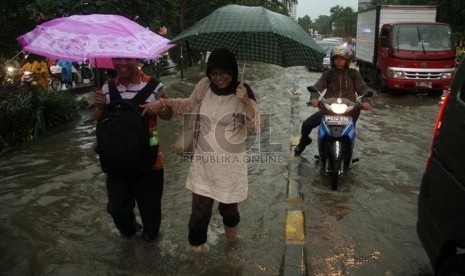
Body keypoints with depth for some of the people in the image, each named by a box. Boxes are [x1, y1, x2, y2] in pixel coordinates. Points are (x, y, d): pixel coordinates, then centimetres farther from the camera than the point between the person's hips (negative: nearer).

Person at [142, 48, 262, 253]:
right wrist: (164, 102, 2)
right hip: (203, 162, 2)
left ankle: (231, 241, 48)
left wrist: (246, 102, -26)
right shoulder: (205, 85, -3)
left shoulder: (242, 93, -10)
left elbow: (255, 129, -14)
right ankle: (197, 244, 36)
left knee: (228, 207, 16)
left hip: (230, 164, -2)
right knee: (200, 210, 8)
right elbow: (189, 104, 17)